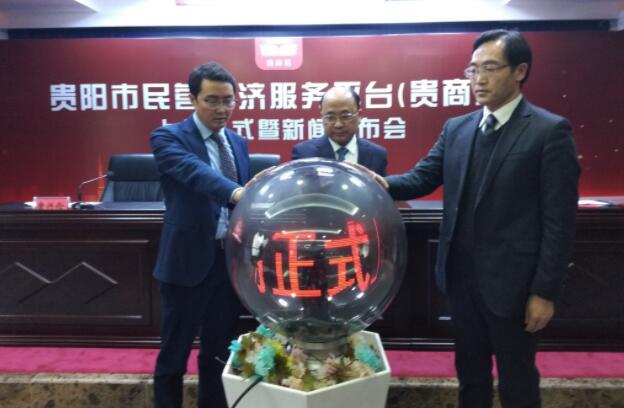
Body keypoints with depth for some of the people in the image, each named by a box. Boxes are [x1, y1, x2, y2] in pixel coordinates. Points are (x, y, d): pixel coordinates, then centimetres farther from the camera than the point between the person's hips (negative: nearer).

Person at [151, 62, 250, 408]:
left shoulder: (238, 143, 11)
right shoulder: (169, 137, -9)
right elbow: (195, 172, -29)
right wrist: (236, 192, -46)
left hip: (231, 260, 6)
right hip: (189, 260, -5)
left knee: (220, 350, 18)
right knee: (174, 352, 9)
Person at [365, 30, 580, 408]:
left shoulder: (551, 131, -11)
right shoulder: (456, 128, 6)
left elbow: (559, 220, -13)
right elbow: (421, 178, 1)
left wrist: (545, 291, -13)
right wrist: (385, 184, -20)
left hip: (512, 281, -5)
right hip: (461, 276, 5)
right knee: (470, 372, 22)